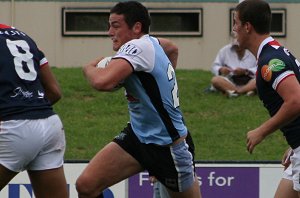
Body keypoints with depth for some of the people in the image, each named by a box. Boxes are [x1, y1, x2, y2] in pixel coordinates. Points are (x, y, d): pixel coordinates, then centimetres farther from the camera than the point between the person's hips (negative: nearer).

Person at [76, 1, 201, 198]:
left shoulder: (139, 47, -23)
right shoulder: (152, 42, 2)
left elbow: (103, 82, -37)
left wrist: (90, 67, -15)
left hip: (167, 146, -8)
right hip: (138, 136, 8)